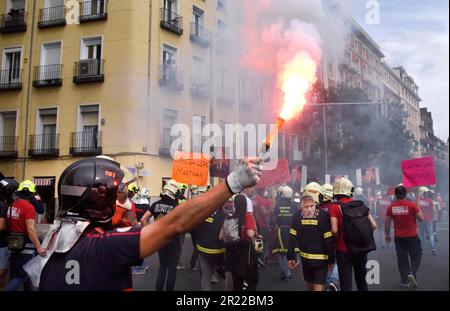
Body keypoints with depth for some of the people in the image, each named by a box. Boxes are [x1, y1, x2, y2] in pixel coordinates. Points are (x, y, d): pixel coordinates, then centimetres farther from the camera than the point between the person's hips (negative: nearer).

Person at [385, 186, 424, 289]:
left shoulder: (391, 207, -3)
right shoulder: (412, 204, -11)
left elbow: (387, 222, 1)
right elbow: (421, 218, -7)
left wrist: (387, 235, 13)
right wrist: (417, 209, 10)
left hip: (398, 237, 2)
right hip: (412, 236, -2)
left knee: (402, 258, 12)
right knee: (416, 256, 13)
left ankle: (405, 280, 15)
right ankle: (412, 273, -8)